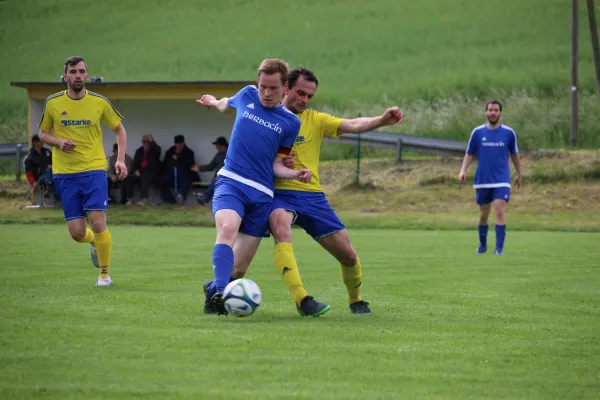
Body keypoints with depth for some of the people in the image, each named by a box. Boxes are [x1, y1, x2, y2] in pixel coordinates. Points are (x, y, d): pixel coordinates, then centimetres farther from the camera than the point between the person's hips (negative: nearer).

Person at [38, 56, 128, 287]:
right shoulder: (53, 103, 1)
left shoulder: (99, 102, 0)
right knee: (76, 233, -2)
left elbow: (119, 130, 13)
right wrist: (58, 142, -9)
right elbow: (43, 133, 13)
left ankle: (105, 274, 7)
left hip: (94, 170, -1)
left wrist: (121, 159, 0)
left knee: (98, 223, -14)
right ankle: (94, 242, 36)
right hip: (65, 173, 1)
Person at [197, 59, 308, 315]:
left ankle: (214, 289, 29)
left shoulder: (291, 122, 5)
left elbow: (277, 165, 8)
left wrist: (295, 175, -8)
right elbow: (227, 104, 32)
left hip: (262, 194, 2)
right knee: (228, 228, -32)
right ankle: (219, 292, -43)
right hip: (231, 181, -1)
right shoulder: (247, 96, 7)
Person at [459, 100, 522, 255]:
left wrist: (519, 174, 20)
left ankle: (499, 248, -13)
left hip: (501, 180, -2)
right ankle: (482, 245, 29)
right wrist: (463, 170, -8)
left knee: (500, 212, -16)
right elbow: (469, 154, 7)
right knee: (483, 215, 10)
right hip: (482, 181, 2)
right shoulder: (477, 132, 1)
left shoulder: (508, 132, 0)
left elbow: (514, 154, 13)